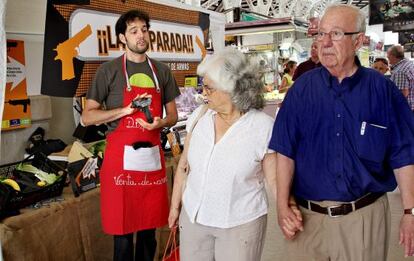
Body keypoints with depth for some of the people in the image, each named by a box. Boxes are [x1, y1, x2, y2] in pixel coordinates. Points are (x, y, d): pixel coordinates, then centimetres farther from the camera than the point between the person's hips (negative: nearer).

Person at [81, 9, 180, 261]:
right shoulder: (108, 70, -1)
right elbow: (87, 117, -3)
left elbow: (173, 115, 15)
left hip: (153, 155, 4)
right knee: (123, 230, 4)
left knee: (149, 228, 14)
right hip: (121, 157, -3)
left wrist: (160, 122, -8)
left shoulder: (162, 71, 10)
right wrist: (127, 109, -14)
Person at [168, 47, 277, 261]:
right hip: (193, 217, 4)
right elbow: (184, 166, 7)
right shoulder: (199, 116, -1)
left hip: (241, 224, -3)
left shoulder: (263, 127, -13)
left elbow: (275, 178, -8)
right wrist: (175, 205, 13)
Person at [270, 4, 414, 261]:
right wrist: (283, 206, -8)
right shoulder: (302, 88, -3)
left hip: (365, 217, 0)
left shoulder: (382, 90, -4)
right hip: (307, 216, 1)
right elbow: (285, 151, -3)